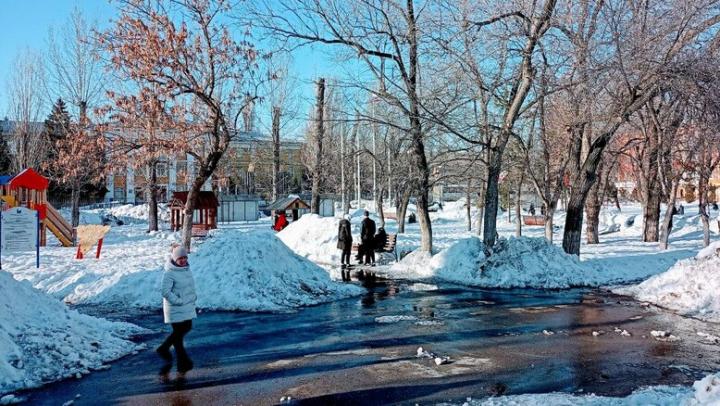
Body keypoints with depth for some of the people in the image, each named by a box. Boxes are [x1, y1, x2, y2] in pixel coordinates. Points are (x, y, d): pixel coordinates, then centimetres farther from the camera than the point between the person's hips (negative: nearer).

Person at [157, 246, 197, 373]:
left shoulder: (187, 269, 7)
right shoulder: (169, 273, -17)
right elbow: (166, 292, -20)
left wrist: (193, 296, 6)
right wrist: (178, 301, -21)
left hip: (188, 307, 8)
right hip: (176, 309, -8)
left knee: (187, 328, 17)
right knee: (178, 333, 1)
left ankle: (164, 348, 35)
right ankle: (183, 363, 11)